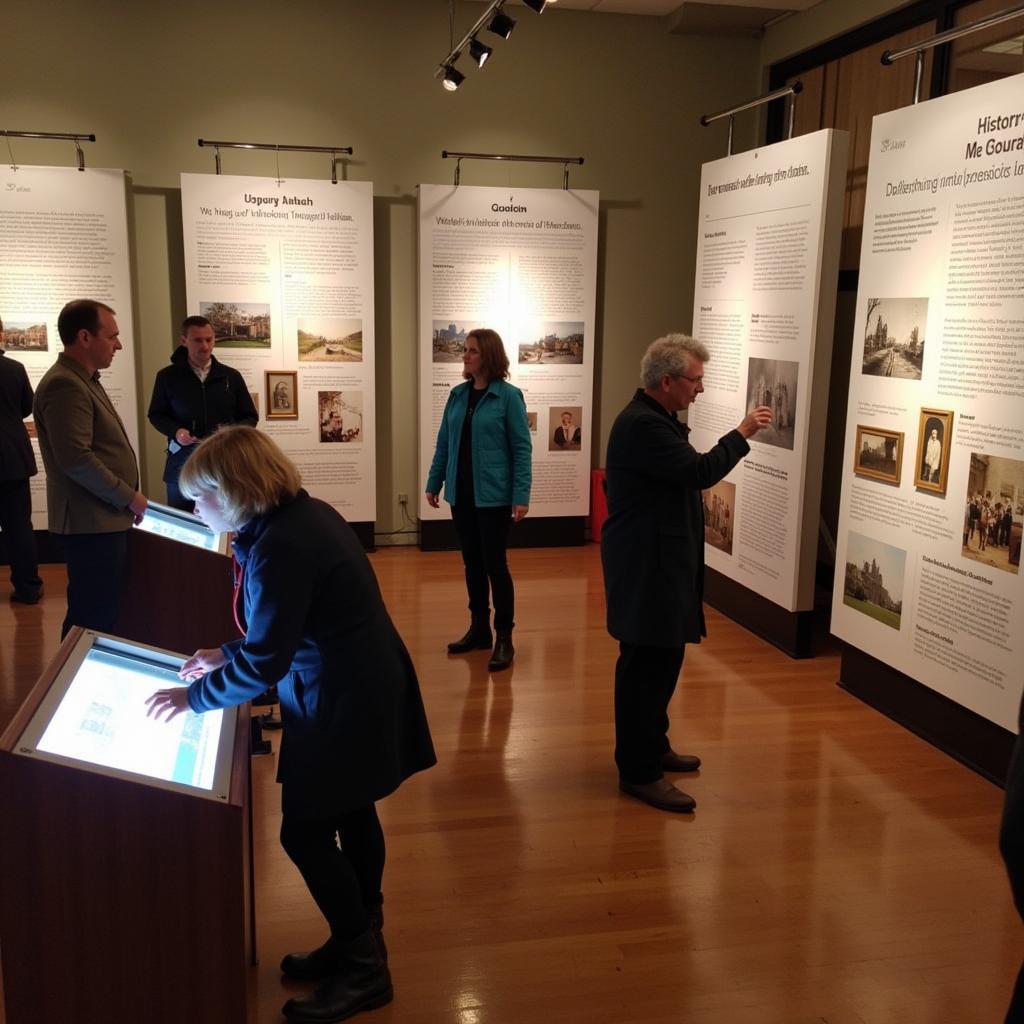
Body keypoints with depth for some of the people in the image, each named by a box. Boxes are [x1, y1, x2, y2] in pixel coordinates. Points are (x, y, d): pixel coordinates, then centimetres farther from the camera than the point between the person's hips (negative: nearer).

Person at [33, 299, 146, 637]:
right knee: (92, 621, -5)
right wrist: (129, 497, -14)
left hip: (105, 519, 10)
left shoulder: (84, 380, 18)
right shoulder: (64, 385, -16)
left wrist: (125, 499, 16)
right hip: (92, 523, -10)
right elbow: (76, 460, -24)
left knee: (101, 615, 14)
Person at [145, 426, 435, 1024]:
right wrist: (229, 655, 13)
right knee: (353, 815, 20)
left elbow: (266, 663, -23)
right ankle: (360, 942, 37)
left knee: (305, 833, 2)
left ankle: (364, 971, 16)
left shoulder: (278, 547, -25)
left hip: (344, 705, -10)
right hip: (366, 688, 10)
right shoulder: (308, 513, 5)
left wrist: (196, 695, -10)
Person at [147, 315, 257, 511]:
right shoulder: (168, 376, 3)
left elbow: (250, 417, 10)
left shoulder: (231, 376, 5)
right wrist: (175, 431, -11)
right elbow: (156, 415, 10)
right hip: (182, 462, 0)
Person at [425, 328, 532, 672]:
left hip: (493, 495, -5)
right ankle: (479, 628, 26)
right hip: (461, 493, 5)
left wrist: (521, 496, -15)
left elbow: (521, 448, -10)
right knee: (472, 563, 13)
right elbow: (444, 443, 11)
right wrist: (434, 483, 10)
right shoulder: (458, 394, 7)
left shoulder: (508, 396, -8)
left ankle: (504, 638, 9)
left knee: (495, 564, -1)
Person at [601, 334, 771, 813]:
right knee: (647, 665, -4)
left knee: (659, 660, 19)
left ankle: (652, 747, 33)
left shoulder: (654, 419, 14)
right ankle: (638, 771, 5)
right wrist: (742, 432, -13)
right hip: (646, 567, -11)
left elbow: (686, 473, 19)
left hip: (659, 562, 11)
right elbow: (701, 471, -24)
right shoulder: (642, 424, -20)